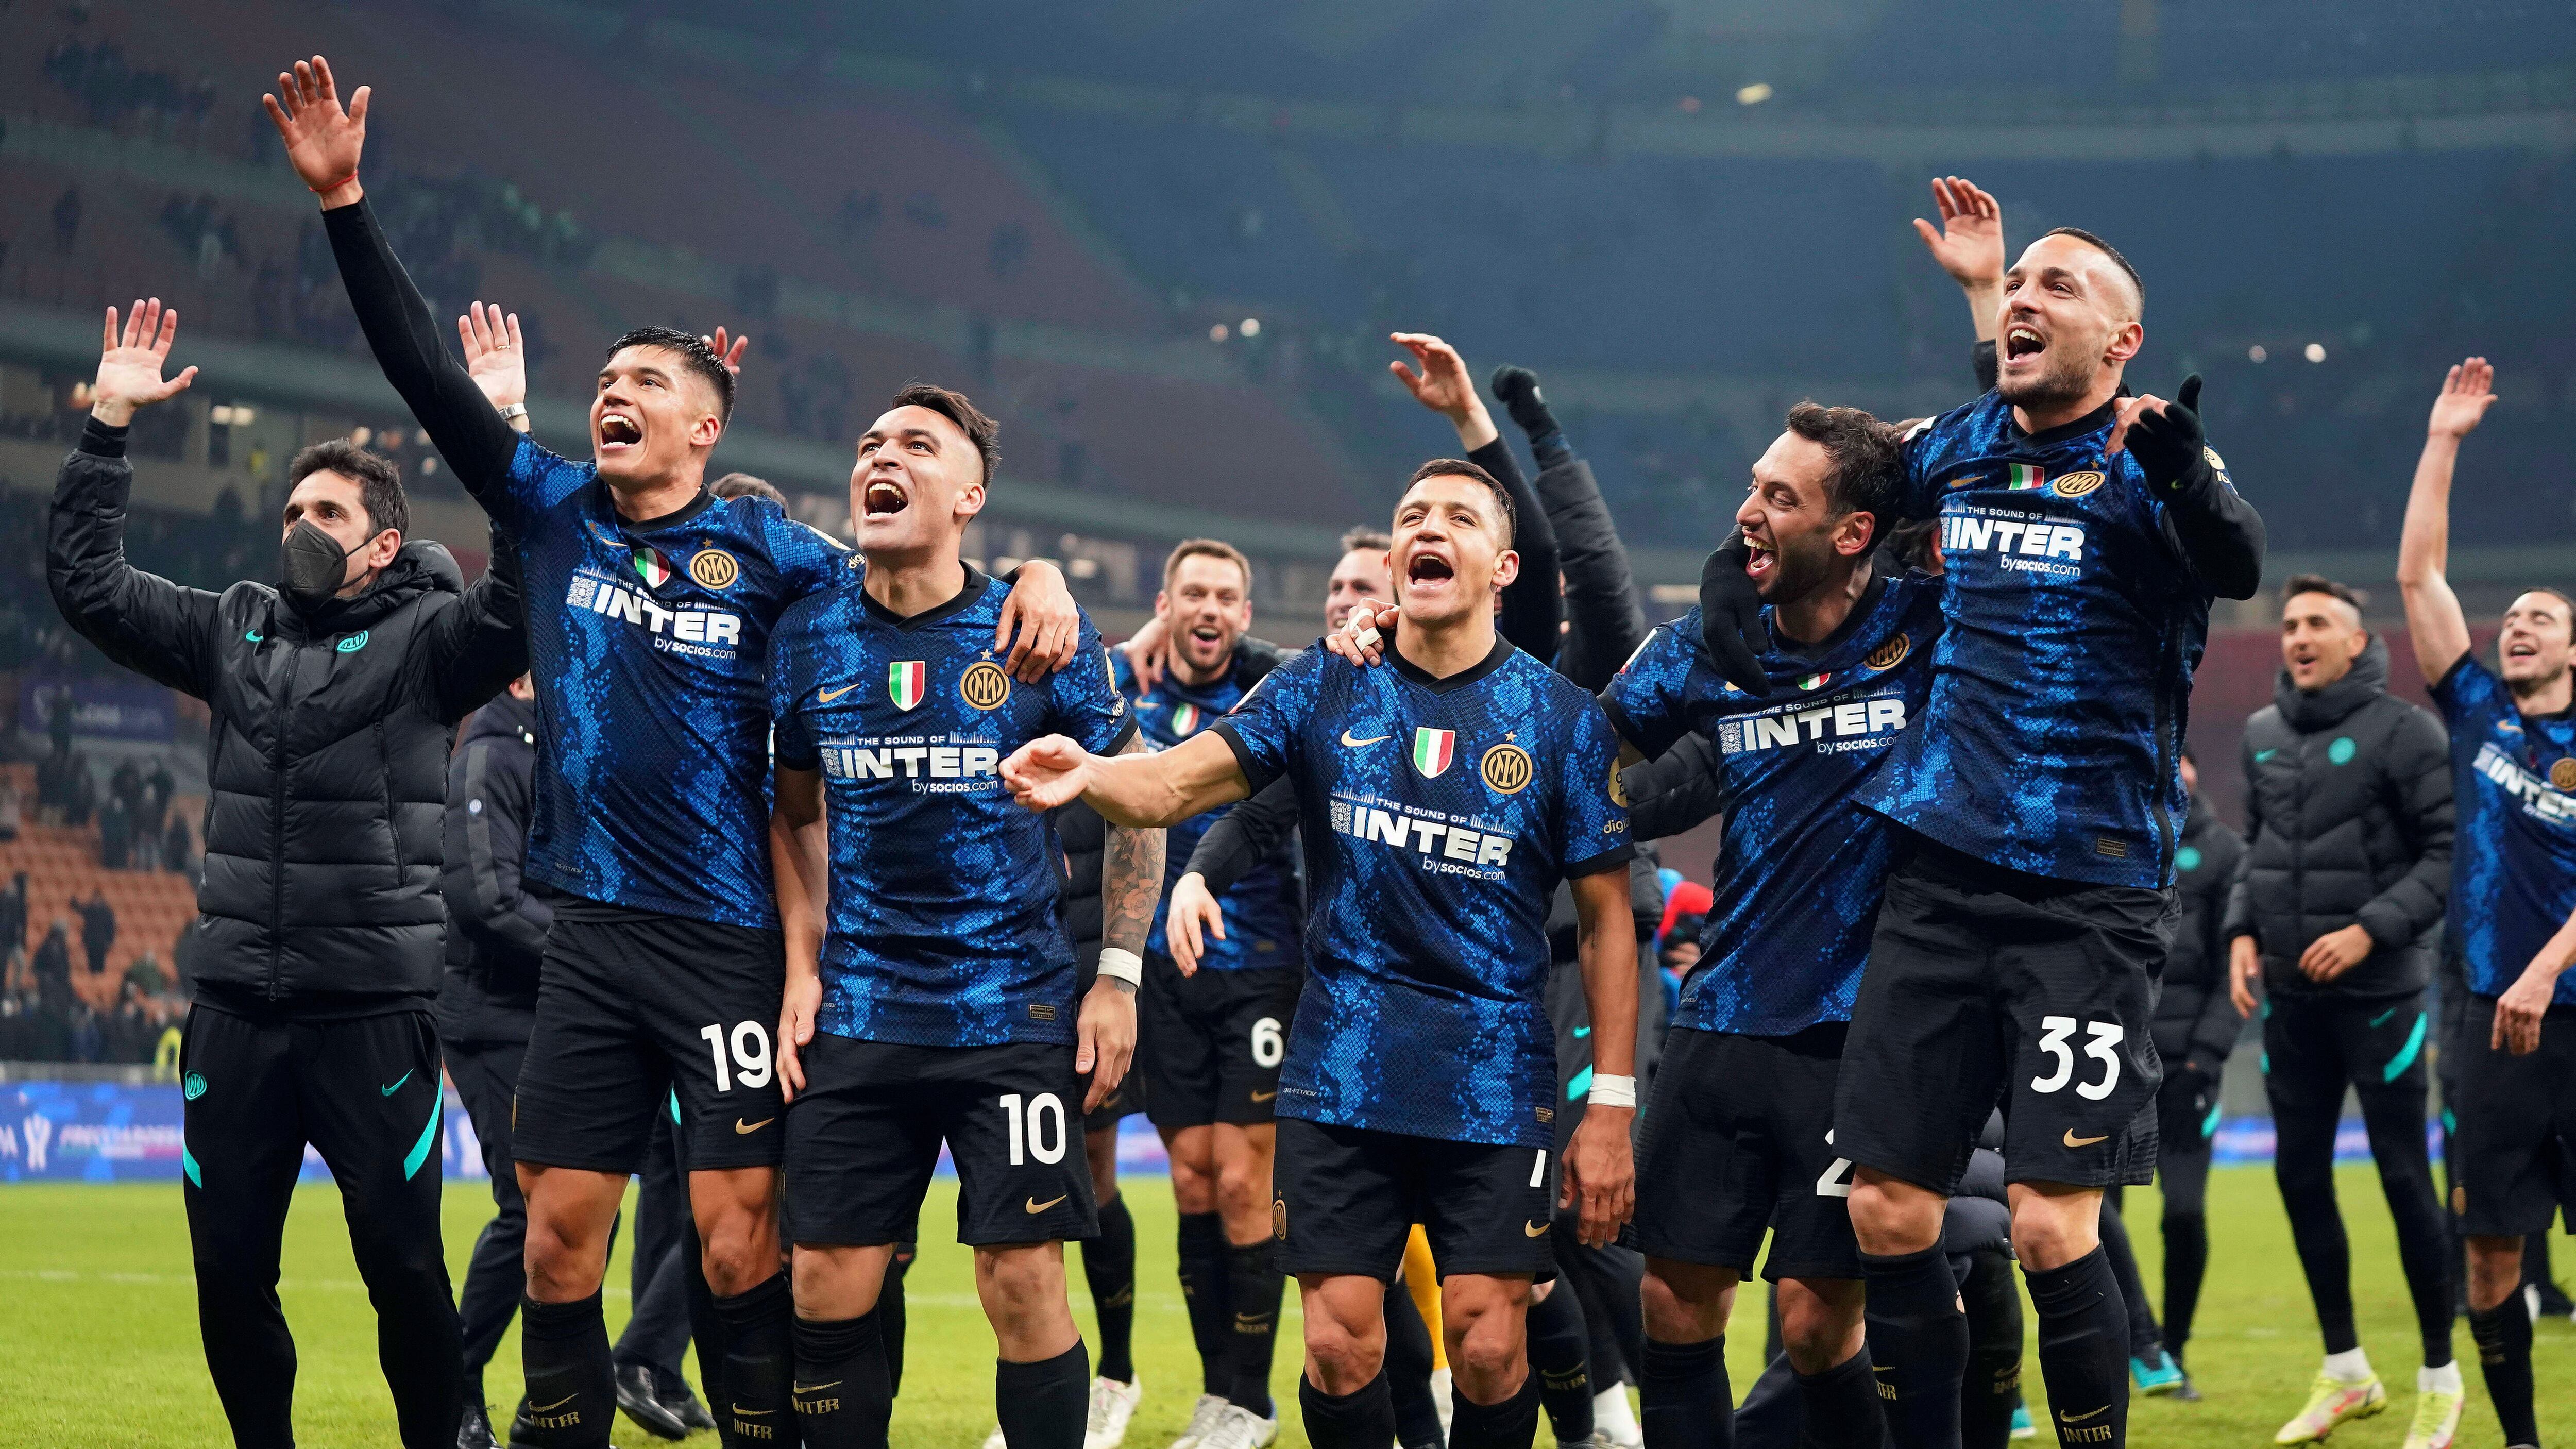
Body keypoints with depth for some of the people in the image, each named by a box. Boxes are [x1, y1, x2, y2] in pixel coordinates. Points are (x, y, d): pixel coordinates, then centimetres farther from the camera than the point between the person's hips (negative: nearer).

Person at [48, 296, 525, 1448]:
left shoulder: (426, 642, -1)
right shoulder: (235, 631, 13)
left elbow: (521, 599, -19)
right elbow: (86, 579, 12)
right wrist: (110, 423, 5)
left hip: (376, 1011, -4)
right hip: (235, 1009, 4)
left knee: (403, 1269, -3)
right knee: (229, 1275, 6)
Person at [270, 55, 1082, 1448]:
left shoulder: (762, 548, -1)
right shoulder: (556, 514, 7)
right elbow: (425, 373, 4)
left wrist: (1040, 576, -17)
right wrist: (344, 203, -2)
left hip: (733, 941, -3)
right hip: (592, 938, 3)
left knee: (739, 1241, -5)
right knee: (557, 1234, 5)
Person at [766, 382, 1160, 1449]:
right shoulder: (809, 638, 5)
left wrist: (1118, 975, -3)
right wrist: (803, 971, 7)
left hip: (1016, 1012, -3)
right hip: (858, 1016, 3)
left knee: (1024, 1284, -5)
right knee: (827, 1287, 1)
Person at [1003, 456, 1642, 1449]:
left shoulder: (1560, 719, 0)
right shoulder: (1323, 691, 4)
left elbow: (1606, 919, 2)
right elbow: (1172, 785, -8)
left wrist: (1611, 1107, -3)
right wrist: (1088, 775, -32)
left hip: (1494, 1083, -1)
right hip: (1341, 1073, 1)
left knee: (1487, 1351, -5)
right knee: (1340, 1348, -1)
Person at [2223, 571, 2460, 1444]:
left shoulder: (2402, 731, -9)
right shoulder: (2263, 735, 9)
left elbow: (2450, 852, -11)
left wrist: (2372, 929, -19)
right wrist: (2243, 929, 4)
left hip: (2379, 992, -6)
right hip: (2290, 997, 6)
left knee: (2405, 1177, -1)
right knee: (2301, 1175, 9)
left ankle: (2441, 1379, 11)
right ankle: (2345, 1372, 23)